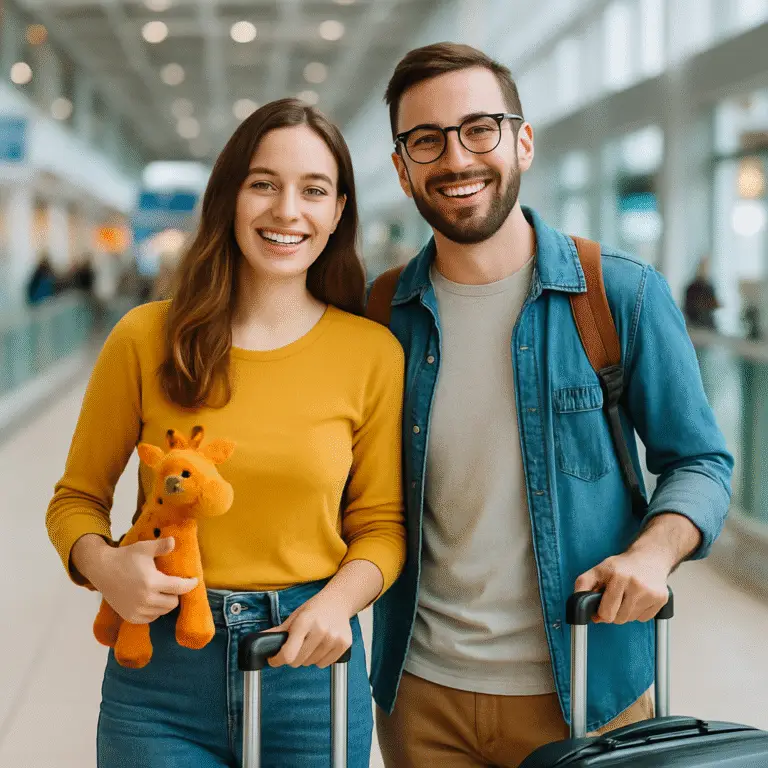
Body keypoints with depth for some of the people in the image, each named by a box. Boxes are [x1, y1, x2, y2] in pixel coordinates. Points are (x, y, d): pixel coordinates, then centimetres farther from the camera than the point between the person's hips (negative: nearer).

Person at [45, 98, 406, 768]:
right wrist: (103, 565, -15)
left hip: (309, 666, 1)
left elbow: (380, 525, 4)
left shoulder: (375, 353, -3)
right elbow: (77, 498, 5)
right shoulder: (146, 338, -4)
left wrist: (338, 600, -15)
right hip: (160, 672, 0)